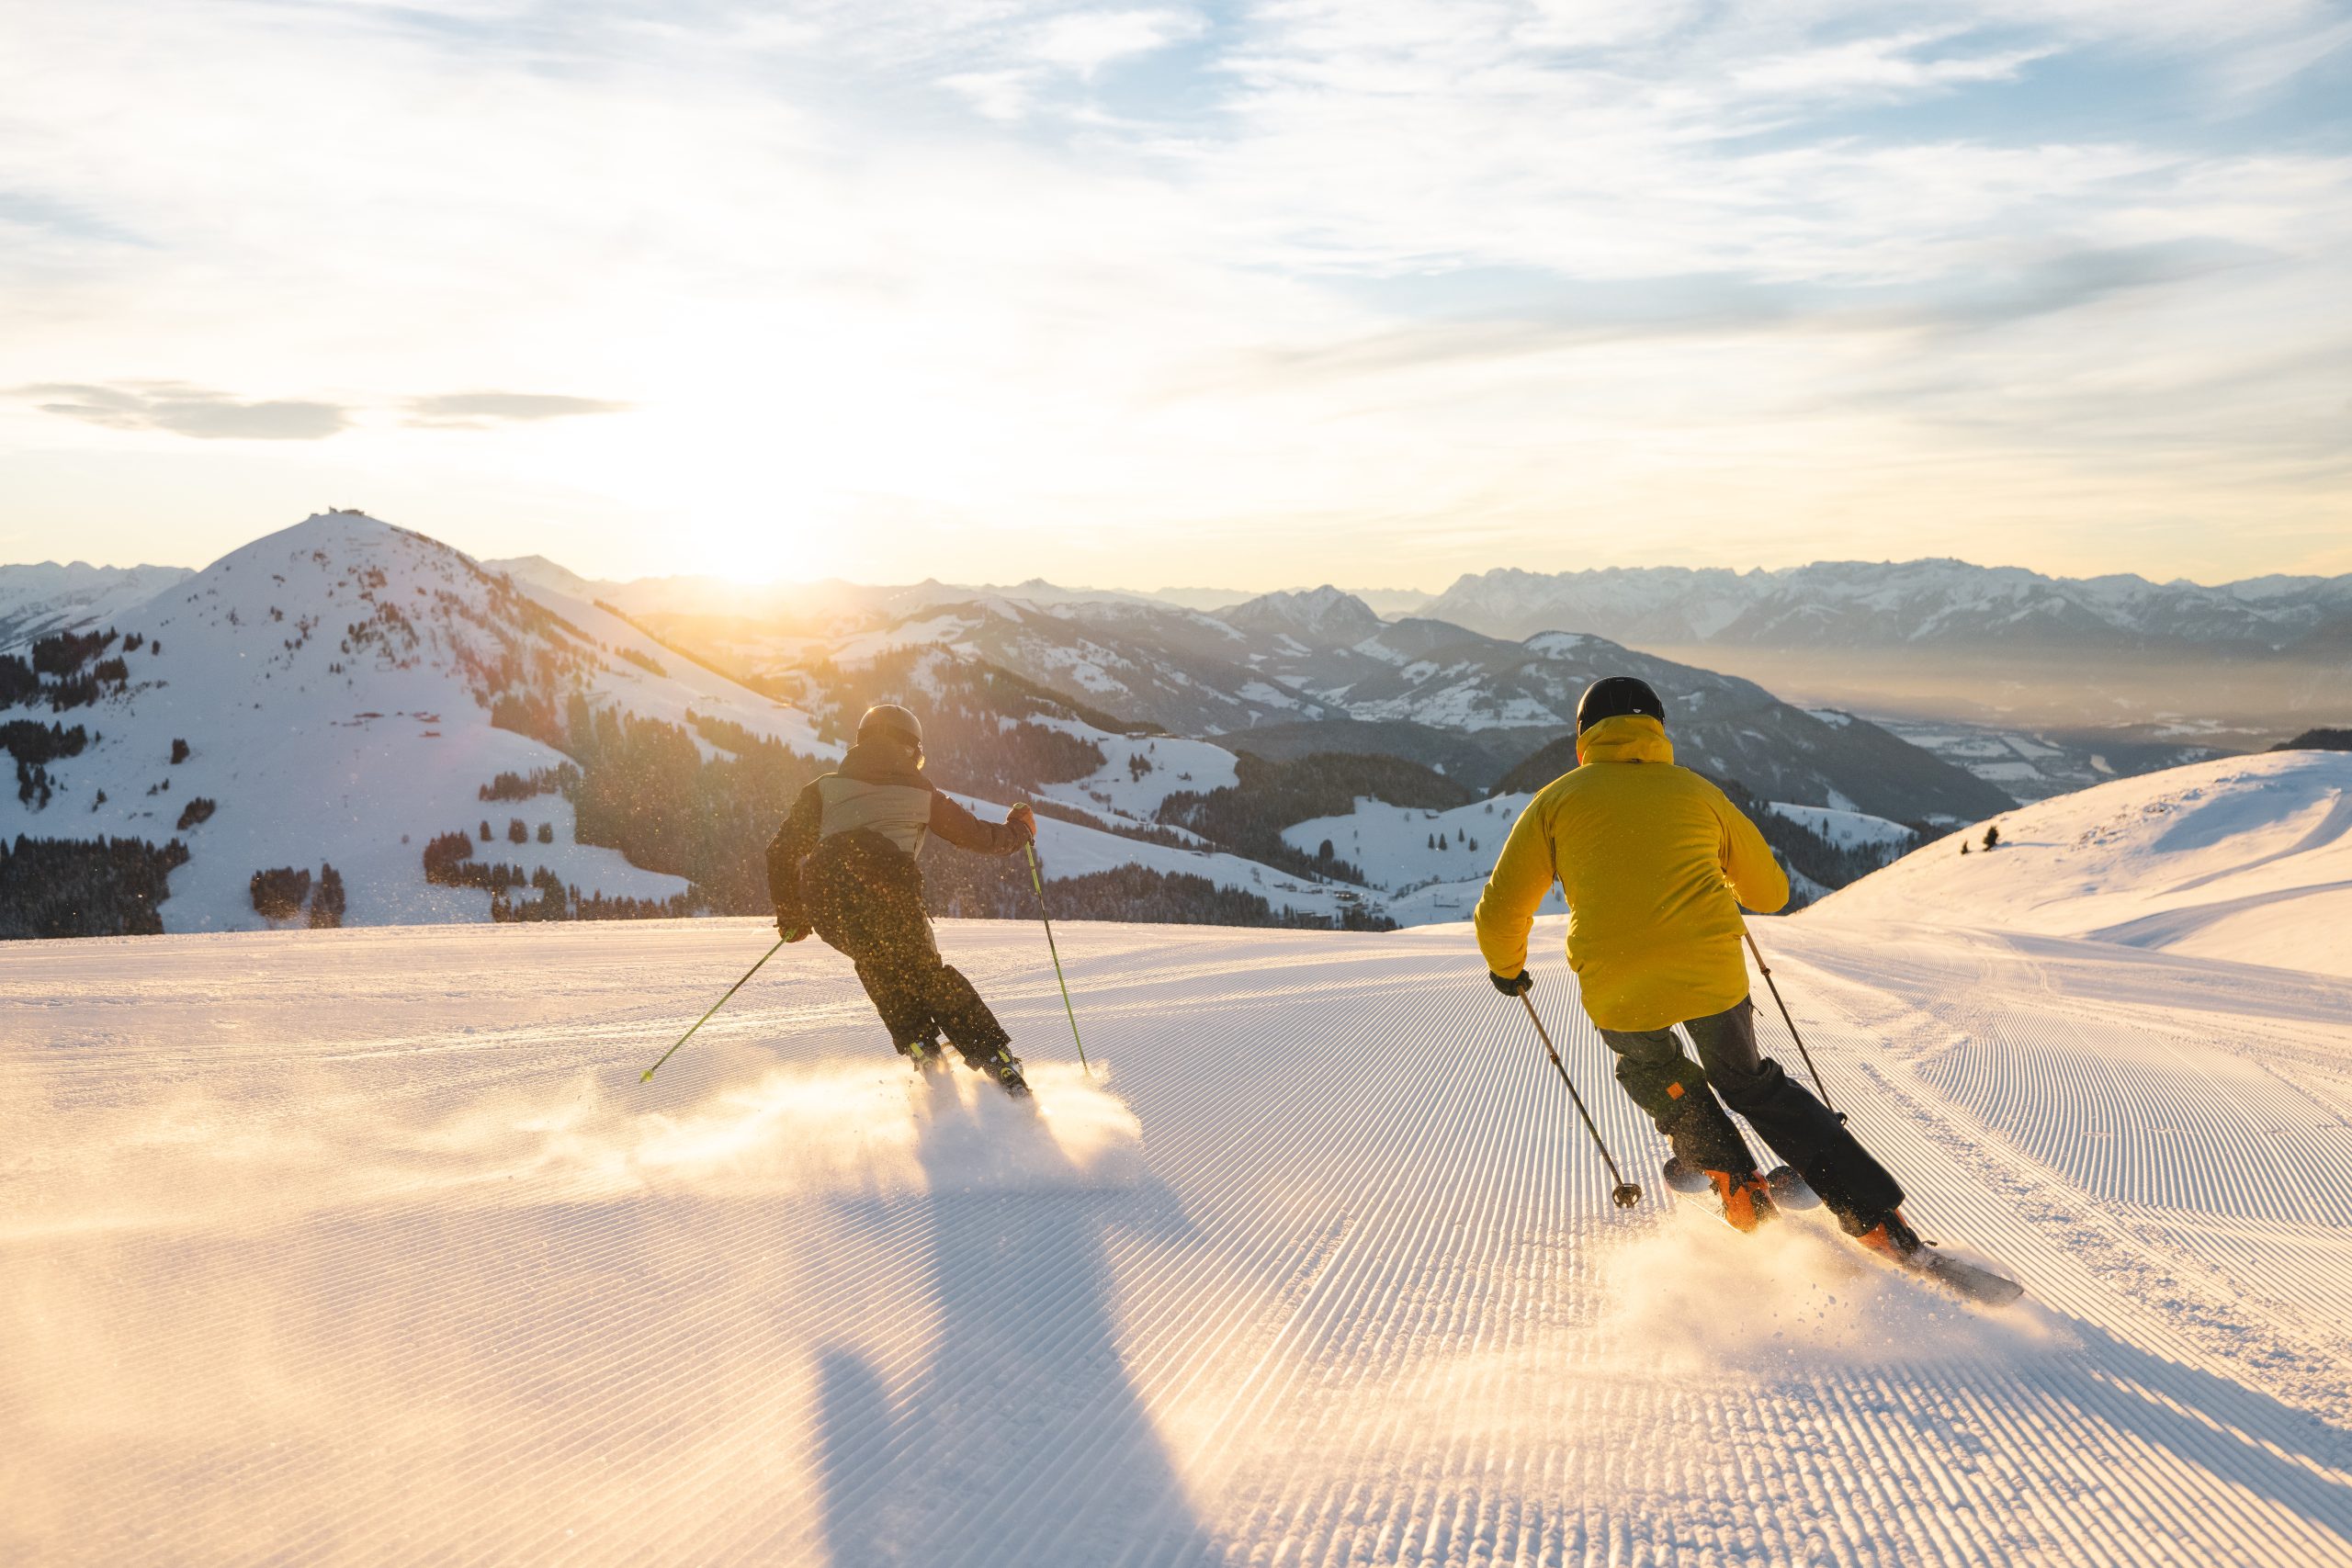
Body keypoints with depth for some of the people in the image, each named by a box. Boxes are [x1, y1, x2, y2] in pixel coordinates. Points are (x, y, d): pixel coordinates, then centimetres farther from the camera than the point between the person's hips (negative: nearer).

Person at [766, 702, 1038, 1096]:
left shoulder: (825, 788, 19)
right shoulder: (920, 792, 17)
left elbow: (782, 850, 16)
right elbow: (976, 835, 24)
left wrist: (789, 912, 28)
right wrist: (1019, 830, 45)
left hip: (827, 907, 1)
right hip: (890, 900, -1)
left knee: (879, 967, 28)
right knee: (928, 973, 19)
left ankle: (923, 1051, 15)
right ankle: (999, 1061, 12)